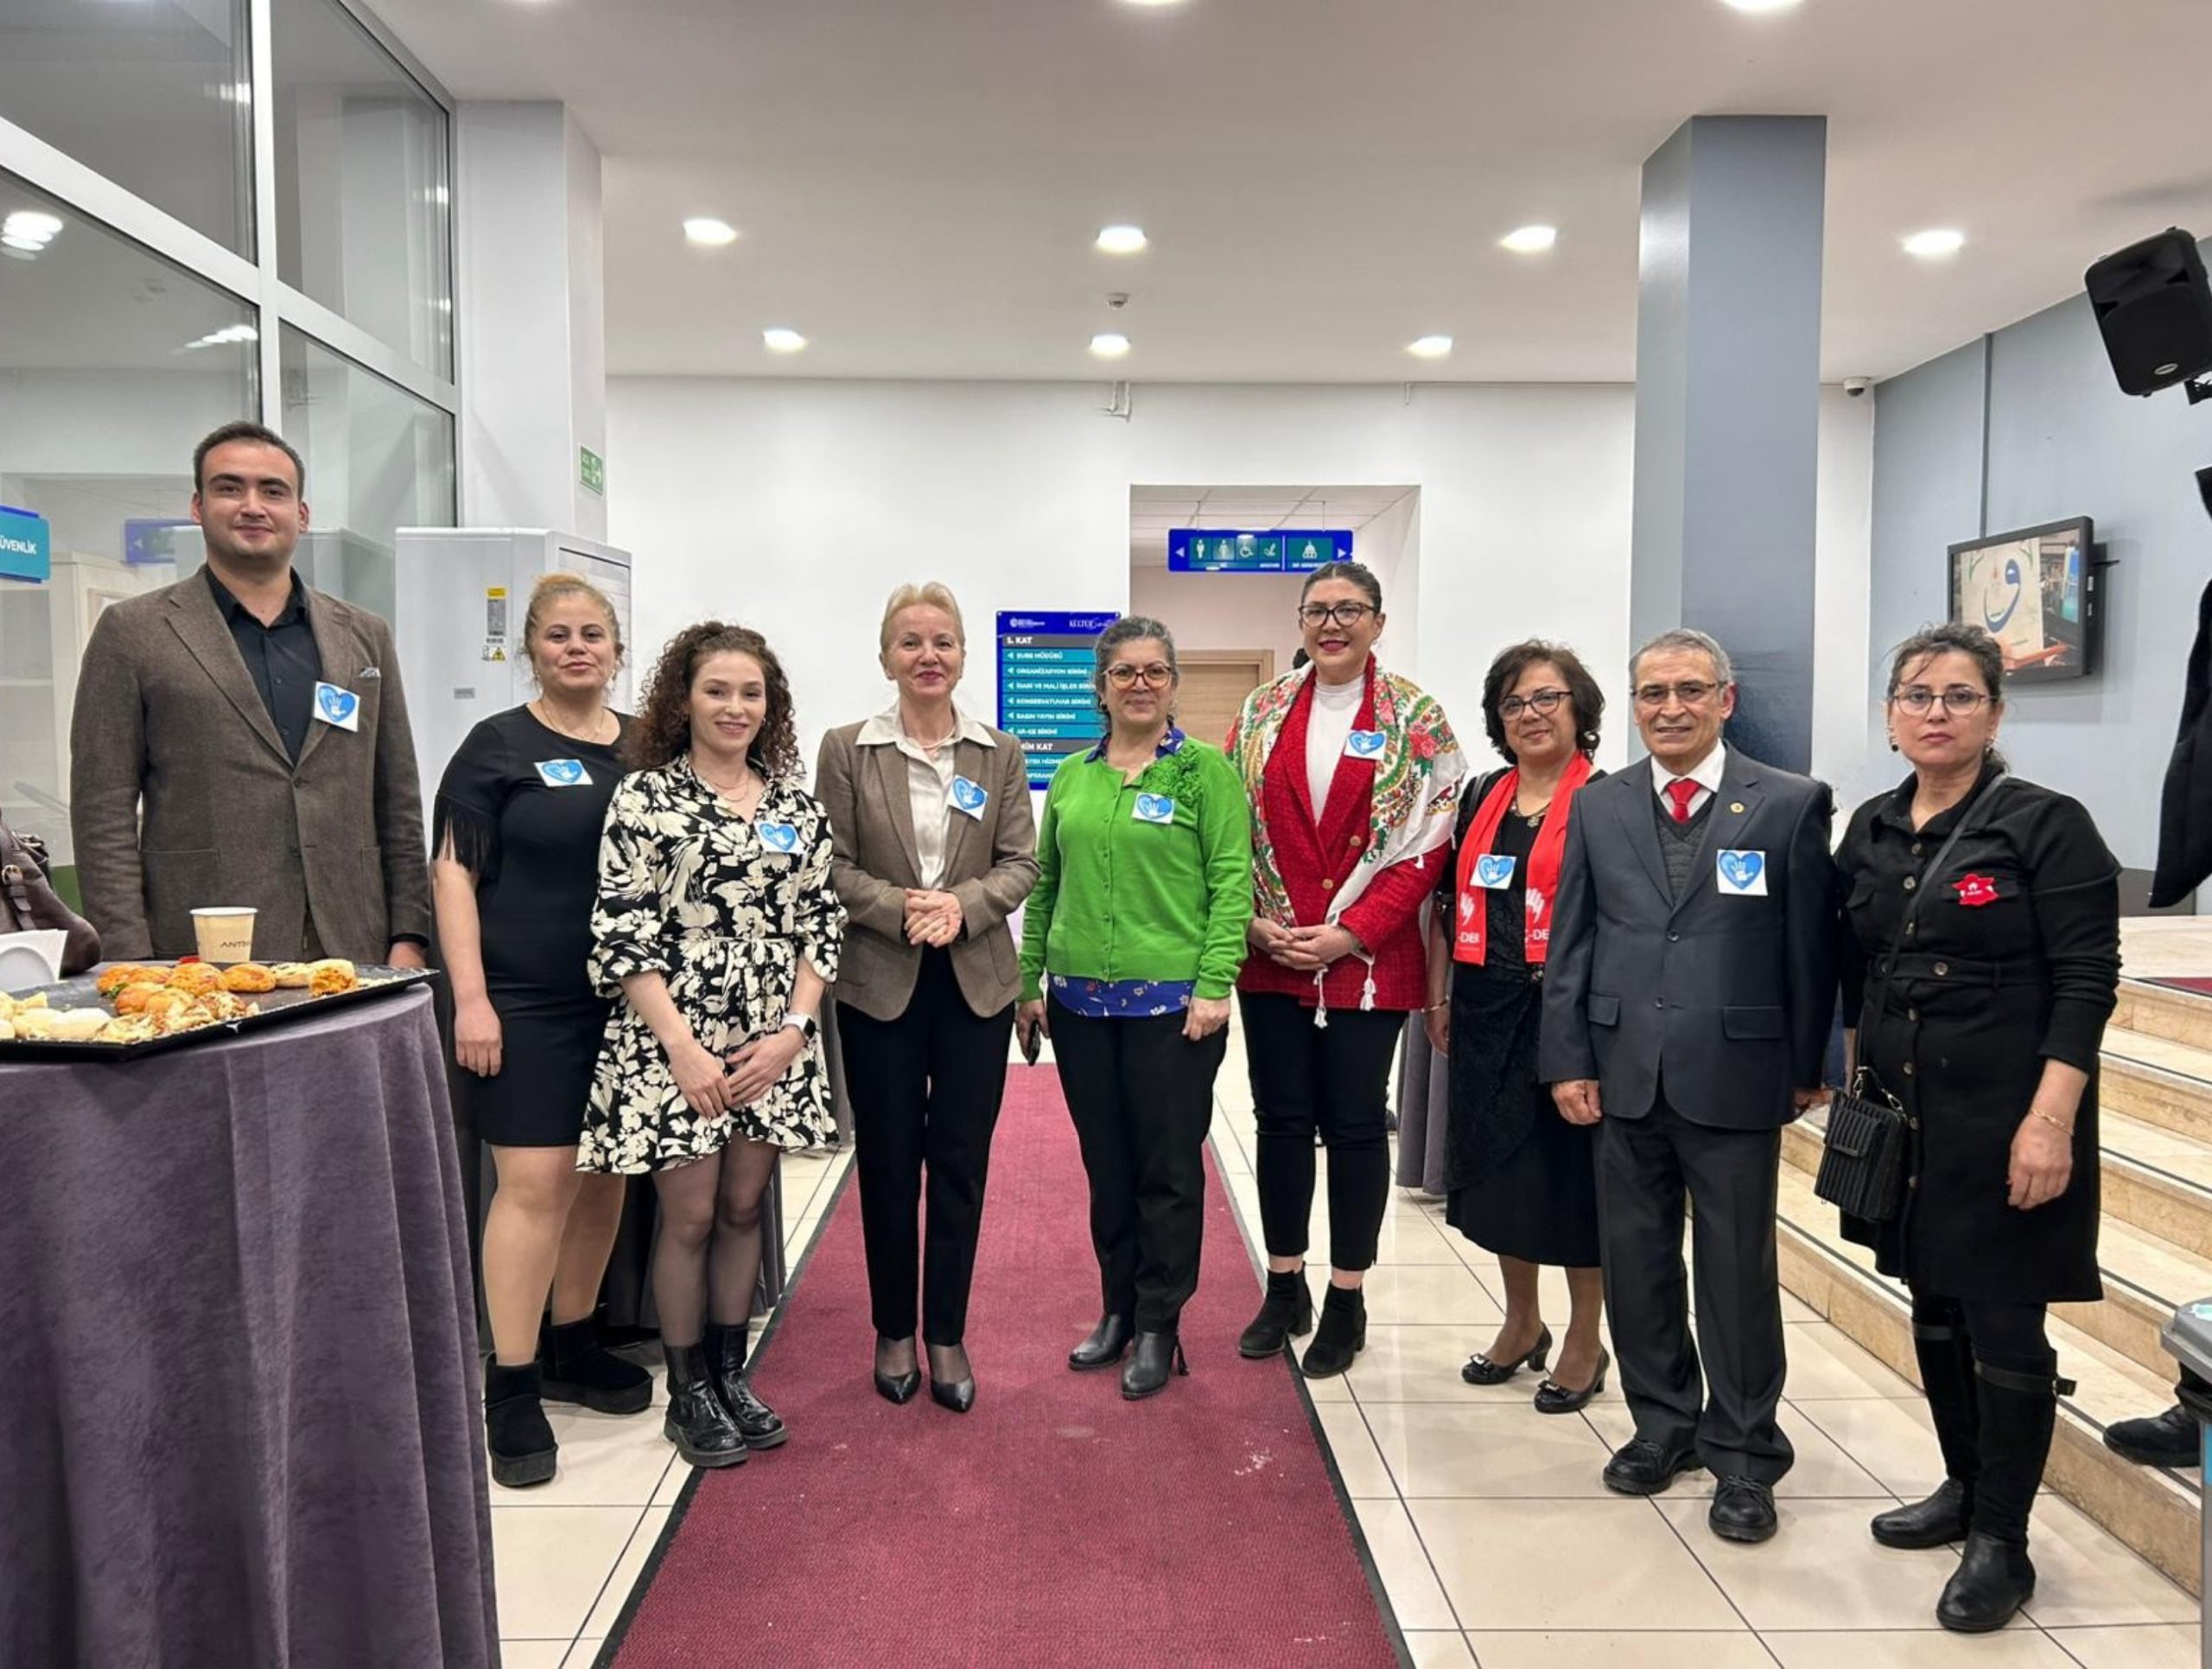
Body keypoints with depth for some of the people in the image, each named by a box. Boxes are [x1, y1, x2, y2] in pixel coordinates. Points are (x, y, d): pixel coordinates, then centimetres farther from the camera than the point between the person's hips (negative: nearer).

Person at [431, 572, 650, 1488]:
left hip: (627, 1001, 5)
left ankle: (572, 1346, 29)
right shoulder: (498, 746, -2)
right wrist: (470, 998, -13)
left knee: (604, 1176, 12)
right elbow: (453, 873, -5)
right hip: (528, 1003, -4)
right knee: (535, 1182, -6)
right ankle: (511, 1387, 6)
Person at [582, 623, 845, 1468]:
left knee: (743, 1209, 12)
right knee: (690, 1217, 3)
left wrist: (791, 1032, -6)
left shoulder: (797, 807, 7)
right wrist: (683, 1047, -15)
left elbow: (820, 927, 7)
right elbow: (622, 935, -9)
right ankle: (689, 1392, 21)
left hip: (773, 1046, 4)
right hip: (673, 1043, -3)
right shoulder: (644, 797, -5)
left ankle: (731, 1373, 28)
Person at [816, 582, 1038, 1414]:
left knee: (961, 1163, 6)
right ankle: (893, 1332, 25)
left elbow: (1020, 863, 1)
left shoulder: (1000, 753, 4)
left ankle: (948, 1336, 21)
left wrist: (962, 905, -16)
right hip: (879, 983, -1)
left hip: (977, 983, 1)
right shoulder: (847, 750, 0)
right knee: (887, 1163, 8)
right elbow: (829, 865, -3)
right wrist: (899, 908, -19)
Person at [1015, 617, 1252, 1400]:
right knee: (1105, 1164, 13)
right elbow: (1045, 887, 13)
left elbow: (1231, 883, -8)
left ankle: (1159, 1326, 18)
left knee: (1168, 1167, 4)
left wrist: (1214, 986, -15)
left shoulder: (1205, 770, -4)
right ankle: (1118, 1310, 28)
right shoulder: (1071, 776, 10)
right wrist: (1029, 981, 8)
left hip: (1173, 1001, -4)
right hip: (1081, 1002, 5)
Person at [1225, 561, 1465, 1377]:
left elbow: (1426, 842, -7)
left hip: (1368, 961, -3)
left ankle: (1346, 1300, 19)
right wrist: (1253, 920, -6)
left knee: (1355, 1125, 5)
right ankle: (1284, 1289, 24)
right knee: (1281, 1119, 10)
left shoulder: (1415, 719, -2)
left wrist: (1350, 933, -14)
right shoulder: (1261, 713, 7)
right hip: (1271, 960, 3)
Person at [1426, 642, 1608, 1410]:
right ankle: (1521, 1322, 34)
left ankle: (1584, 1340, 24)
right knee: (1498, 1164, 15)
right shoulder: (1483, 797, 10)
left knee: (1570, 1168, 5)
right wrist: (1439, 999, 10)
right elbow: (1448, 901, 14)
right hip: (1486, 1011, 6)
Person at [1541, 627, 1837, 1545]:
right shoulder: (1598, 806, 6)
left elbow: (1812, 946, -1)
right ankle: (1662, 1424, 31)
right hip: (1623, 1074, 3)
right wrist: (1567, 1059, 1)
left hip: (1735, 1076, -3)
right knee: (1635, 1261, 12)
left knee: (1738, 1268, 6)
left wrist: (1808, 1067, 0)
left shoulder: (1790, 804, -2)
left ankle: (1743, 1454, 23)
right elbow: (1569, 943, 6)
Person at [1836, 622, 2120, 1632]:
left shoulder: (2046, 825, -9)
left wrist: (2050, 1120, -20)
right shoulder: (1871, 829, 7)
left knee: (2003, 1326, 3)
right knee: (1934, 1311, 16)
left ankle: (2002, 1543, 17)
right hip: (1902, 1119, 6)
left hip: (2002, 1120, -5)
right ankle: (1964, 1487, 35)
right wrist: (1855, 1082, 11)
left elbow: (2087, 980, -14)